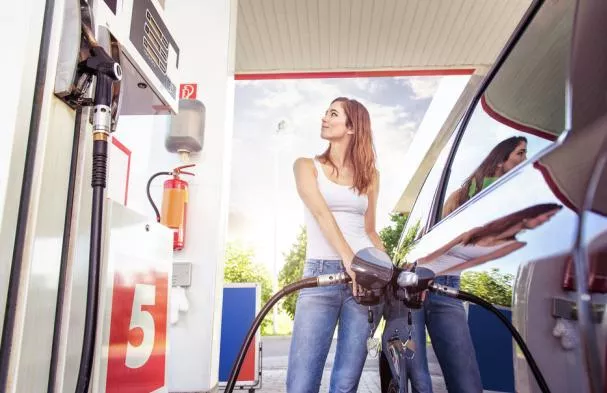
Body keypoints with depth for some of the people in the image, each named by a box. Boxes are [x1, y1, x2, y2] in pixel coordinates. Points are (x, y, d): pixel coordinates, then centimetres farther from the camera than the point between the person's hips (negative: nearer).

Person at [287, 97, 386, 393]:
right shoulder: (307, 166, 9)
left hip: (367, 272, 2)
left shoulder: (369, 175, 17)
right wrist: (348, 260, -22)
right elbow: (320, 213, -8)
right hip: (321, 272, -2)